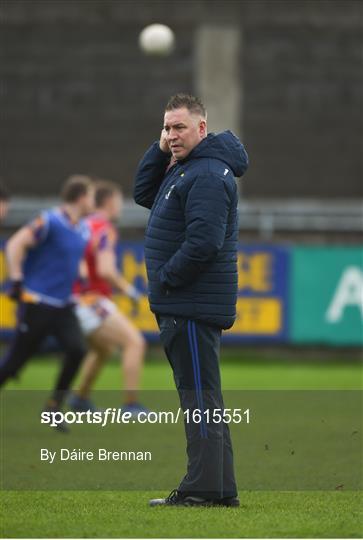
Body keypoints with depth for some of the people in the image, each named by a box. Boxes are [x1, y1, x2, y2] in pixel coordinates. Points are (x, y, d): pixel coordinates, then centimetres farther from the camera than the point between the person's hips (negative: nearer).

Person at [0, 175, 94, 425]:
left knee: (77, 350, -12)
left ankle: (54, 405, 1)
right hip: (37, 303, -7)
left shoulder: (83, 230, 9)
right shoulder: (50, 222, -15)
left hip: (63, 306, 7)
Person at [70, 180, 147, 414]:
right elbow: (105, 270, -23)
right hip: (91, 302, -10)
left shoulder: (86, 226, 14)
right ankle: (132, 404, -18)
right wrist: (129, 289, -13)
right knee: (135, 342, -13)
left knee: (104, 349, 31)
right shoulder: (105, 230, -13)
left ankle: (81, 397, 38)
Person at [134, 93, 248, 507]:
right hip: (179, 306, 11)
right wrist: (160, 151, 9)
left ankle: (204, 489, -7)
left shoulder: (208, 175, -18)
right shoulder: (183, 169, 16)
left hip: (194, 308, -11)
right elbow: (143, 194, 23)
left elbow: (203, 241, -26)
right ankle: (221, 489, 16)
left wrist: (164, 279, -16)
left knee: (199, 395, -8)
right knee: (200, 396, 12)